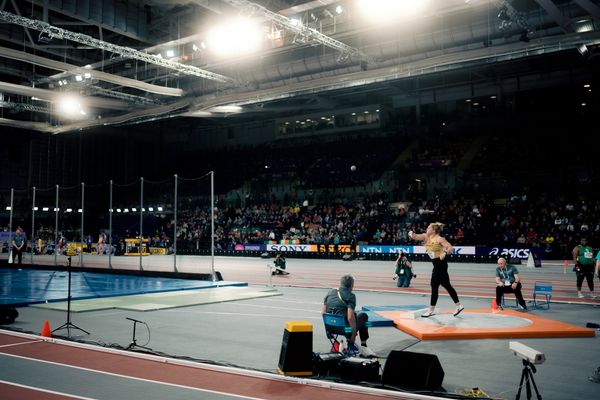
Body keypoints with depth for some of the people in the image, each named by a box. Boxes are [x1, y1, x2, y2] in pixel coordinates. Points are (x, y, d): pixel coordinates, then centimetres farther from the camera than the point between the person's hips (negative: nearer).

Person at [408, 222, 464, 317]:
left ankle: (431, 310, 4)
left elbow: (450, 247, -20)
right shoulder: (425, 237, 5)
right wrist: (411, 234, -30)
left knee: (434, 285, -4)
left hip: (440, 263, -8)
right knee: (446, 285, 14)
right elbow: (416, 237, -8)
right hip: (436, 263, 8)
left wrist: (444, 253, -39)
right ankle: (459, 305, 23)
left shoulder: (439, 239, -15)